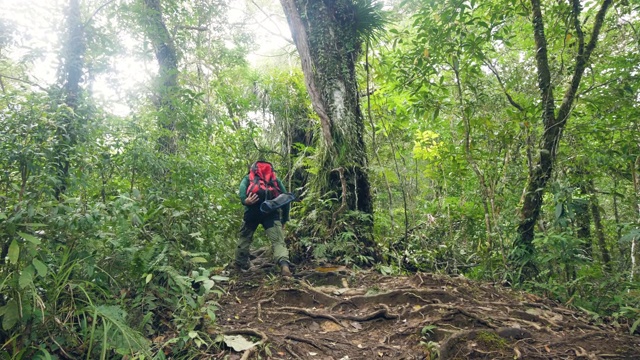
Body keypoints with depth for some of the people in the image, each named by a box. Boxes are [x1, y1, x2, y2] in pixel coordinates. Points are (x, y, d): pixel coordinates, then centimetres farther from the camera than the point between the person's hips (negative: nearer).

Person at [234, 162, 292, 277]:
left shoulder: (248, 178, 25)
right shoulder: (275, 179, 29)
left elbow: (242, 189, -1)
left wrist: (245, 201, -20)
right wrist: (284, 219, 22)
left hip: (253, 211, 0)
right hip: (271, 212, 0)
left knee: (244, 238, 22)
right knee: (278, 240, -7)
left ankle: (240, 265, 34)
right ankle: (284, 263, -33)